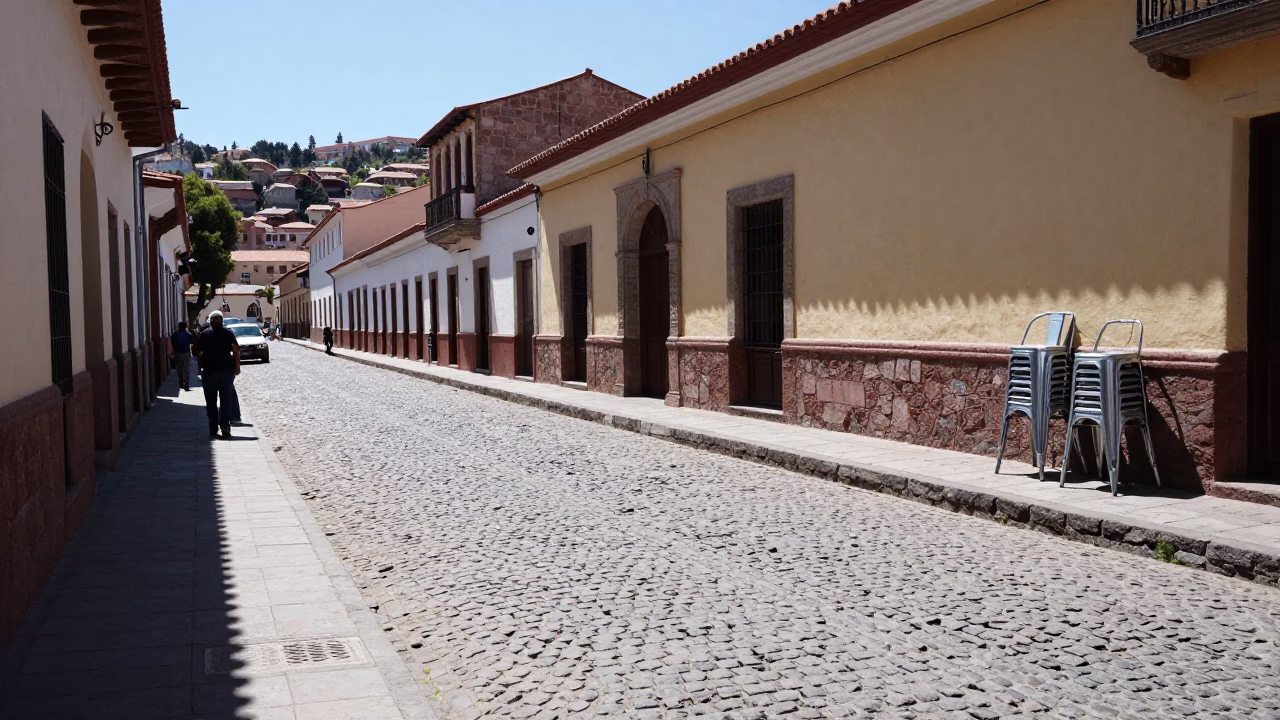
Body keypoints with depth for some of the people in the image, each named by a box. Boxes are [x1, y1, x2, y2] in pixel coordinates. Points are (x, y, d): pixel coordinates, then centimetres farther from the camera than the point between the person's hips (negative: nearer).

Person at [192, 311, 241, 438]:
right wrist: (237, 366, -5)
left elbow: (198, 354, -1)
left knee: (211, 402, 7)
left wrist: (201, 367, 12)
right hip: (226, 371, 0)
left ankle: (213, 430, 8)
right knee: (226, 400, 3)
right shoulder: (228, 333, 2)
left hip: (209, 371, 0)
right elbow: (236, 350, -8)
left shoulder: (204, 335, 4)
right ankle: (225, 427, -8)